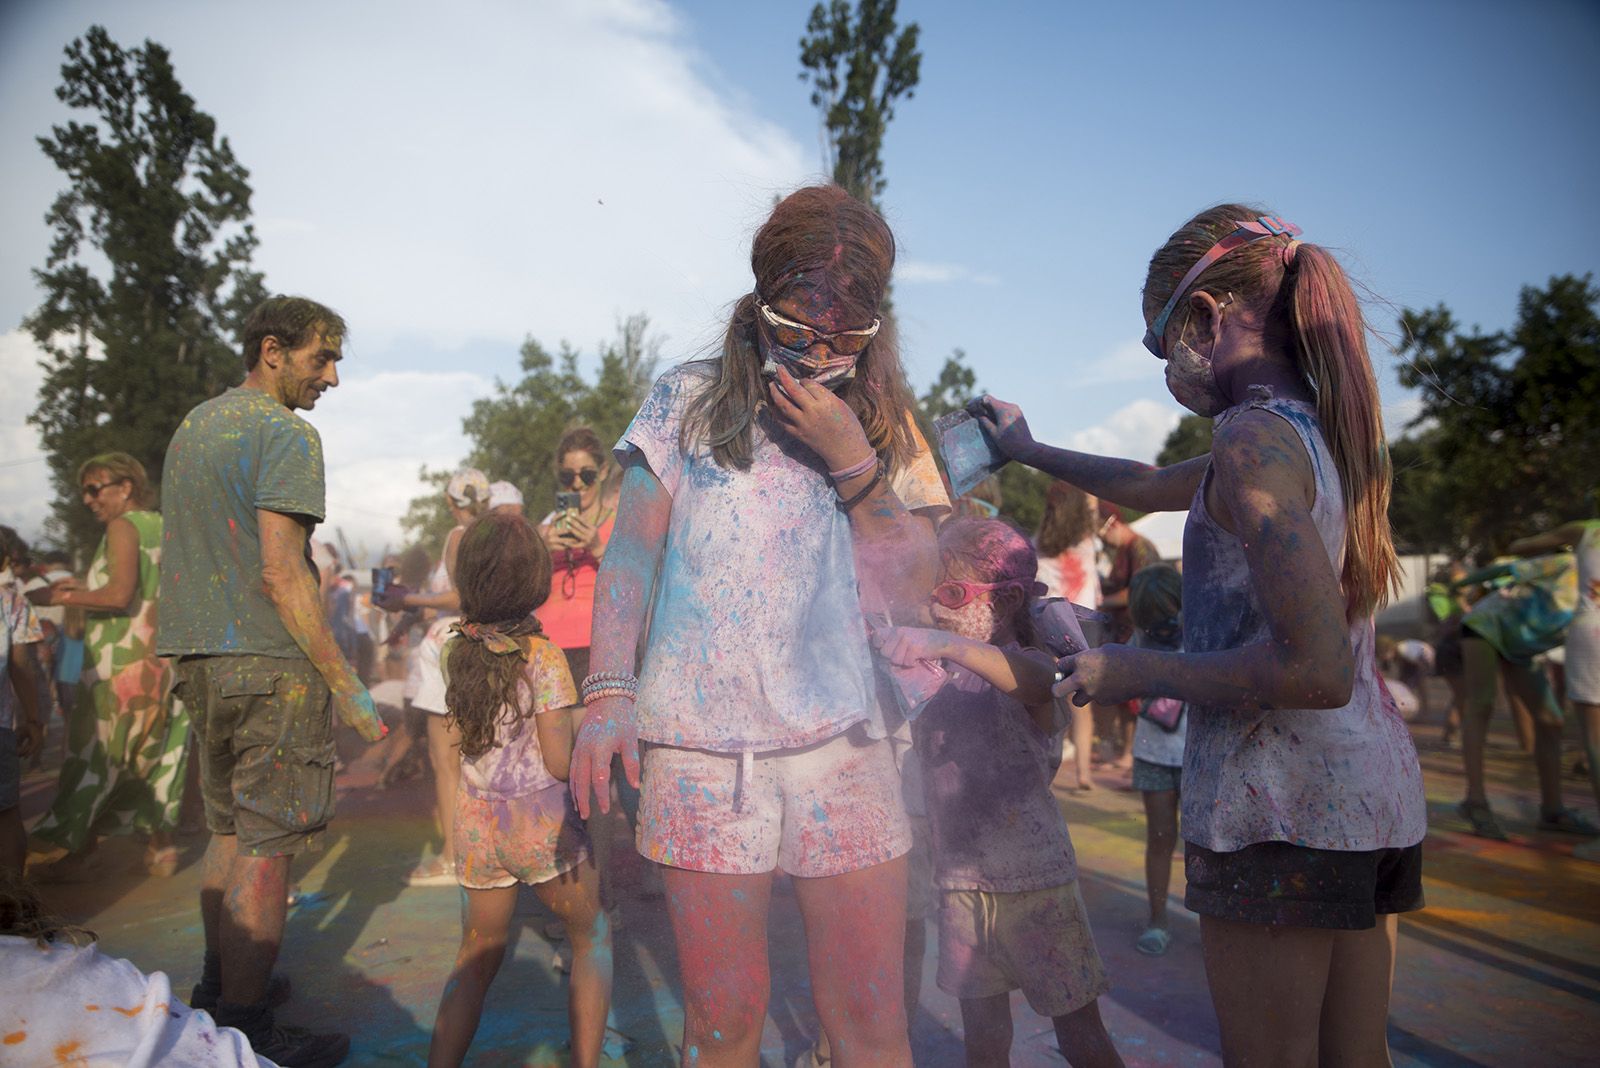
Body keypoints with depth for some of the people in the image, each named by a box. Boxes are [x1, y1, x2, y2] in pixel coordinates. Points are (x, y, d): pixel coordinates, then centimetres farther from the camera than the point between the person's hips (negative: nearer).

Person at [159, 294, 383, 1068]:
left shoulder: (190, 426, 17)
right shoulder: (285, 434, -12)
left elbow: (192, 554, 21)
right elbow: (282, 576, -18)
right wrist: (348, 686, -16)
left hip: (197, 658, 9)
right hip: (268, 662, -9)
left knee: (230, 831, 19)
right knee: (266, 848, -1)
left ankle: (216, 990, 31)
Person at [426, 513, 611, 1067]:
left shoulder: (459, 646, -1)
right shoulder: (543, 654, -16)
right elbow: (559, 760, -17)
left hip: (476, 818, 5)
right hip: (539, 818, -5)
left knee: (478, 953, 22)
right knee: (593, 937, 18)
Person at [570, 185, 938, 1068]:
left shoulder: (879, 423, 11)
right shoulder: (687, 400, 7)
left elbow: (912, 587, 3)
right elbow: (630, 554, 3)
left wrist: (849, 460, -9)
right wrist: (608, 692, -11)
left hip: (843, 740, 2)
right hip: (701, 740, -1)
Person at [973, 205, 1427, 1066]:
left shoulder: (1255, 439, -16)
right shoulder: (1321, 429, 12)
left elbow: (1316, 668, -25)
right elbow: (1149, 488, 28)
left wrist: (1141, 673, -14)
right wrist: (1028, 451, 38)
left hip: (1279, 802, -9)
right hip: (1379, 784, 9)